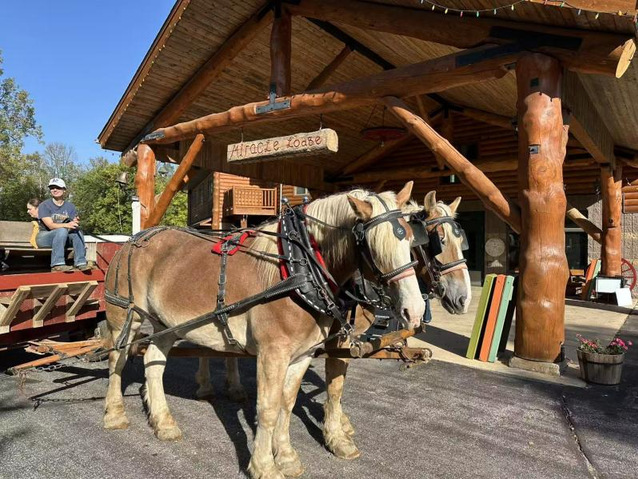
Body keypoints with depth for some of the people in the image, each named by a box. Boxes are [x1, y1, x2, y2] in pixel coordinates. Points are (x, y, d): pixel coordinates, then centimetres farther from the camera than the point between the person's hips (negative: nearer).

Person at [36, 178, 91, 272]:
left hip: (63, 238, 4)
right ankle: (57, 264, -40)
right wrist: (67, 225, -37)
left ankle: (81, 262, -29)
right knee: (62, 230, -33)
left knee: (77, 231, -25)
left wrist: (76, 223, -31)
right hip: (44, 237, -4)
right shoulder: (44, 205, -7)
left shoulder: (70, 206, 5)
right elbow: (50, 225, -20)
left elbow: (74, 225, -6)